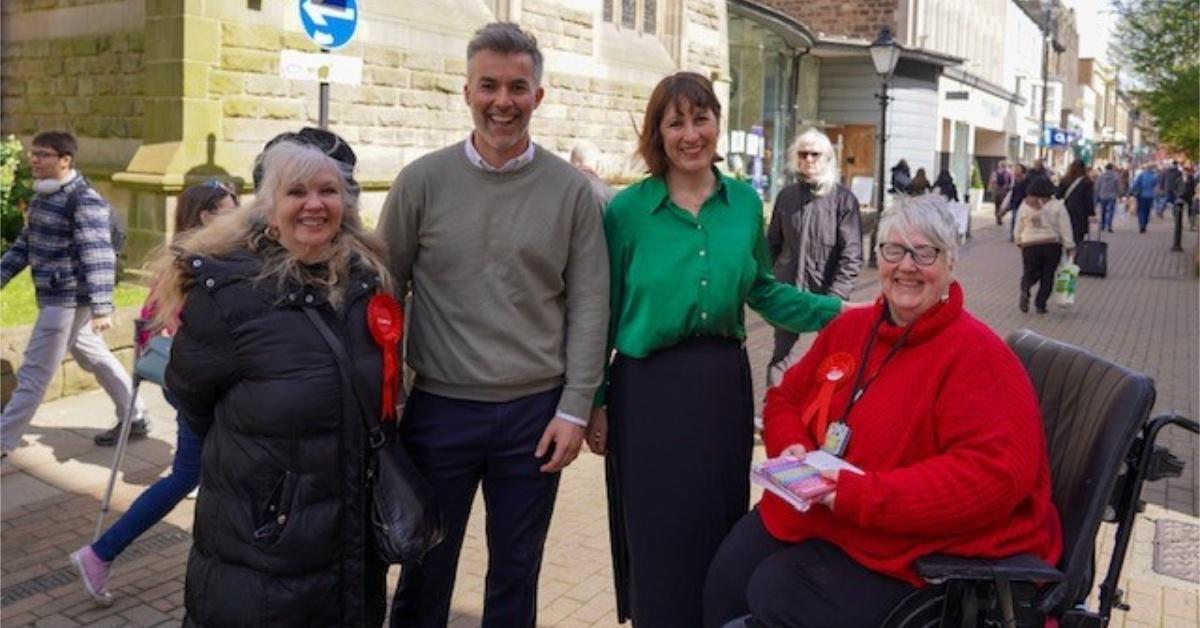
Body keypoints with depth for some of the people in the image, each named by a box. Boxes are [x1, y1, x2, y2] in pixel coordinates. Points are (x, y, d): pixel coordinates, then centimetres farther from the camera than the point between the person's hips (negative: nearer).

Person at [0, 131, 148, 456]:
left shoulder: (85, 200, -18)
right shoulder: (41, 196, 11)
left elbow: (98, 255, -25)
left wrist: (101, 308, -30)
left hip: (68, 298, -10)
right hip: (55, 296, 10)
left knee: (34, 372, -2)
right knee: (94, 357, 17)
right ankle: (135, 418, 28)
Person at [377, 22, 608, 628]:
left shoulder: (571, 190, -1)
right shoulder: (422, 181, -2)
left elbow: (588, 306, -1)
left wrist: (574, 409, -5)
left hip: (535, 413, 0)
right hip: (439, 409, 0)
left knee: (516, 574, 15)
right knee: (425, 570, 14)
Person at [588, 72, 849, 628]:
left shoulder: (745, 202, 4)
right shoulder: (628, 209, -6)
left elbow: (762, 291, 14)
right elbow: (604, 312, -2)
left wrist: (841, 311, 6)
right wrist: (596, 401, -1)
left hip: (725, 382, 4)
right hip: (649, 389, -3)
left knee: (724, 529, 14)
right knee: (659, 541, 5)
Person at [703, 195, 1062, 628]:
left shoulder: (977, 355, -15)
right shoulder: (849, 326, 8)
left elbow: (994, 473, -27)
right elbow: (785, 398, 19)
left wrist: (857, 495, -30)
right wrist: (793, 448, -6)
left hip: (909, 552, -7)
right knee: (726, 575, -9)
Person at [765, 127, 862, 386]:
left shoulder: (843, 198, -5)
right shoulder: (786, 196, 6)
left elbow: (852, 255, -10)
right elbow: (772, 244, 13)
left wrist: (835, 297, -17)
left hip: (826, 295, -3)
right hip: (788, 292, 3)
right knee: (781, 358, 6)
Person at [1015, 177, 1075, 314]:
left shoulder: (1025, 205, 2)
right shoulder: (1056, 205, -6)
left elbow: (1019, 228, 10)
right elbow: (1065, 228, -5)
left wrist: (1019, 241, 24)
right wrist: (1070, 246, 1)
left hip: (1029, 245, 2)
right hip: (1052, 245, -2)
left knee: (1030, 273, 15)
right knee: (1047, 276, 10)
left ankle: (1025, 290, -16)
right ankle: (1040, 305, 8)